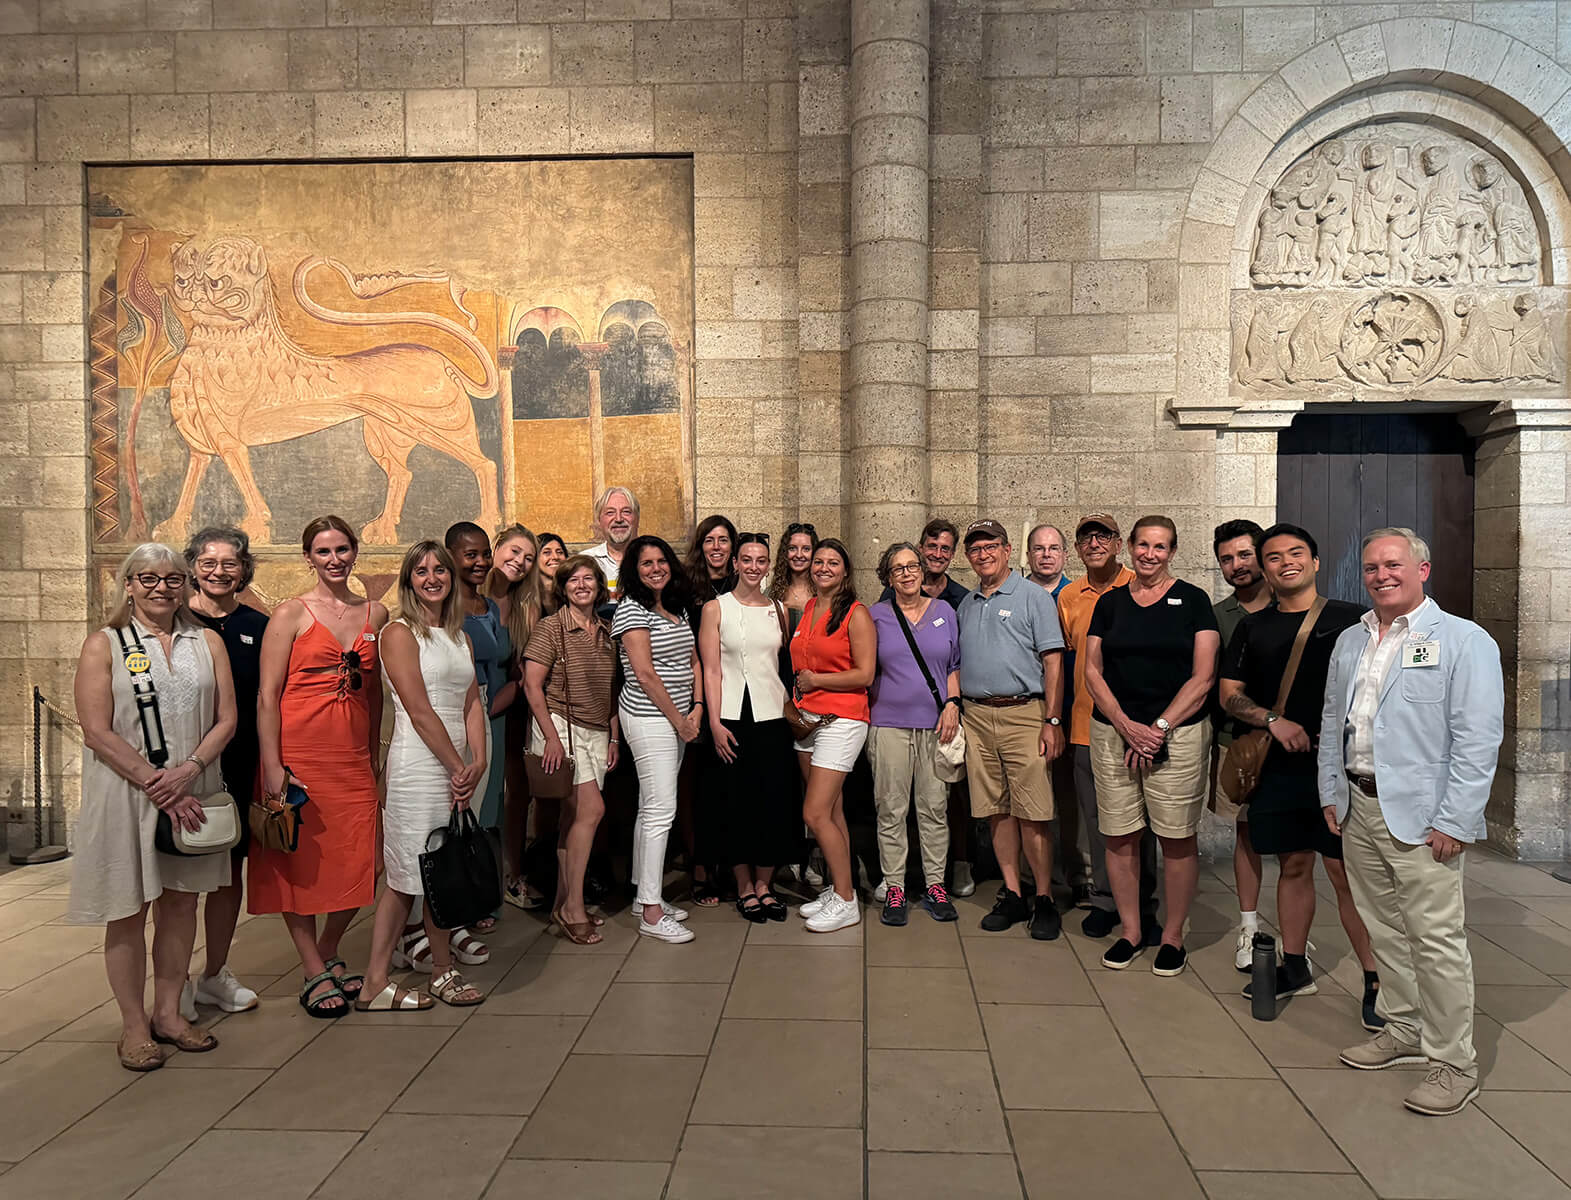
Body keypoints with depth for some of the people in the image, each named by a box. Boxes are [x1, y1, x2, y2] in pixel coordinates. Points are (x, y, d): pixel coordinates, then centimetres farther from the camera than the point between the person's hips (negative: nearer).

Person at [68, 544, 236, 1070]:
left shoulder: (208, 641, 7)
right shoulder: (104, 644, -1)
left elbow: (225, 720, 3)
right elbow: (97, 732, -9)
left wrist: (188, 771, -13)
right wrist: (155, 782, -15)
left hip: (191, 793, 3)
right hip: (125, 794, -3)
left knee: (181, 902, 11)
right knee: (128, 912, 4)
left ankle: (168, 1013, 26)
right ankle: (134, 1026, 18)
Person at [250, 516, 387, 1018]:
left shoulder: (376, 613, 9)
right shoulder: (292, 613, -4)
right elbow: (267, 696, -7)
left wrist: (374, 755, 13)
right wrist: (272, 767, -14)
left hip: (353, 755, 4)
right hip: (299, 750, -4)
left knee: (357, 865, 5)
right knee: (301, 861, 5)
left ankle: (327, 955, 29)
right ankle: (315, 976, 19)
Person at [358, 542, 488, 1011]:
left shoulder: (460, 636, 16)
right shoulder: (400, 633, -6)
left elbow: (473, 703, 10)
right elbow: (419, 711, -12)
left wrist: (478, 762, -4)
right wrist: (458, 767, -11)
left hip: (457, 764, 7)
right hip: (418, 764, -7)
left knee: (406, 876, 11)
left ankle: (376, 984, 18)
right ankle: (443, 972, 16)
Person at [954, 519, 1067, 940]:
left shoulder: (1033, 597, 1)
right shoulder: (966, 604, 17)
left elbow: (1053, 662, -5)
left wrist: (1052, 721, -12)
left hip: (1022, 714, -5)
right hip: (976, 716, 5)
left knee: (1032, 815, -4)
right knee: (996, 811, 8)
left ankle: (1044, 900, 6)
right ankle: (1012, 895, 16)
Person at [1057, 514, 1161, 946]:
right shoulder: (1069, 596, 9)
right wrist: (1060, 721, 16)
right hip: (1087, 725, 4)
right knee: (1097, 820, 10)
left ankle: (1143, 907, 17)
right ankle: (1105, 900, 23)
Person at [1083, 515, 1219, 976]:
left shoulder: (1192, 600, 3)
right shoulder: (1109, 603, 10)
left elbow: (1202, 677, -2)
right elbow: (1092, 672, 6)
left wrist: (1159, 728, -9)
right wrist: (1128, 727, -6)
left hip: (1179, 735, -2)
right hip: (1113, 732, 2)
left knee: (1177, 838, 2)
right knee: (1119, 837, 5)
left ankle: (1173, 937, 18)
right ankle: (1131, 932, 20)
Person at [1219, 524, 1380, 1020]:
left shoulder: (1350, 619, 2)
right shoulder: (1252, 627, 11)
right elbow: (1230, 694, 9)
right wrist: (1274, 722, -8)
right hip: (1278, 766, 3)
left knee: (1347, 871, -4)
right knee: (1293, 865, 12)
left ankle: (1375, 979, 7)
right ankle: (1295, 969, 23)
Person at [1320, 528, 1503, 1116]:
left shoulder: (1464, 642, -7)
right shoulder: (1350, 642, 13)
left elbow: (1478, 740, -12)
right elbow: (1332, 721, 19)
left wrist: (1455, 823, -15)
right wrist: (1331, 794, 13)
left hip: (1422, 818, -6)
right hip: (1359, 808, 6)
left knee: (1437, 940, -1)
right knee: (1384, 930, 16)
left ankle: (1454, 1063, 12)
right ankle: (1403, 1031, 31)